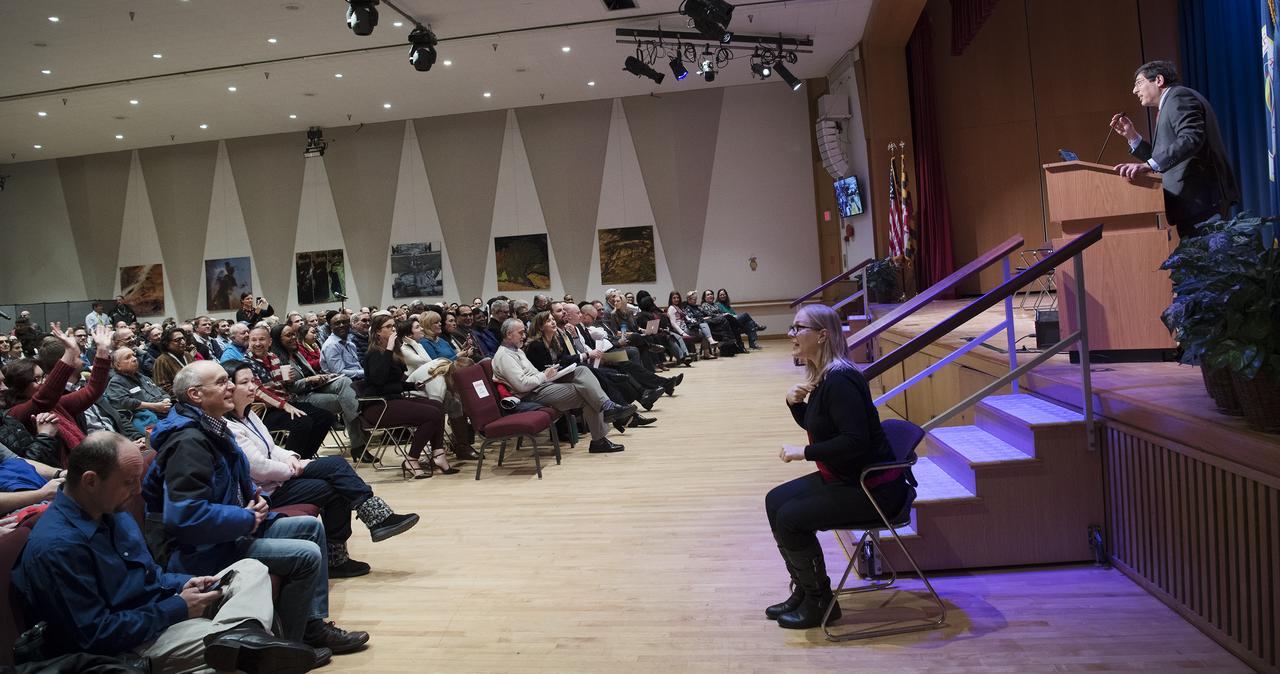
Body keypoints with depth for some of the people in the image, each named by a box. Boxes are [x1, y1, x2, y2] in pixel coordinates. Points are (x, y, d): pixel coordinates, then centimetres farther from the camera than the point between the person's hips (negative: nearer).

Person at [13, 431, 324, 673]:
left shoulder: (110, 509, 7)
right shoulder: (57, 546, -23)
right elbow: (94, 635, -23)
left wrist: (183, 585, 1)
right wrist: (178, 609, -17)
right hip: (132, 643, -10)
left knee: (250, 569, -8)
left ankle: (233, 635, -31)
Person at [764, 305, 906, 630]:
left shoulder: (839, 380, -24)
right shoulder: (821, 375, 6)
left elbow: (855, 440, -31)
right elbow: (811, 424, 21)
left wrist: (805, 452, -23)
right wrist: (794, 402, 1)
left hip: (873, 487, -10)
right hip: (842, 477, 10)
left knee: (791, 518, -15)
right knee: (775, 501, 9)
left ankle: (820, 600, 5)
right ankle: (803, 590, 20)